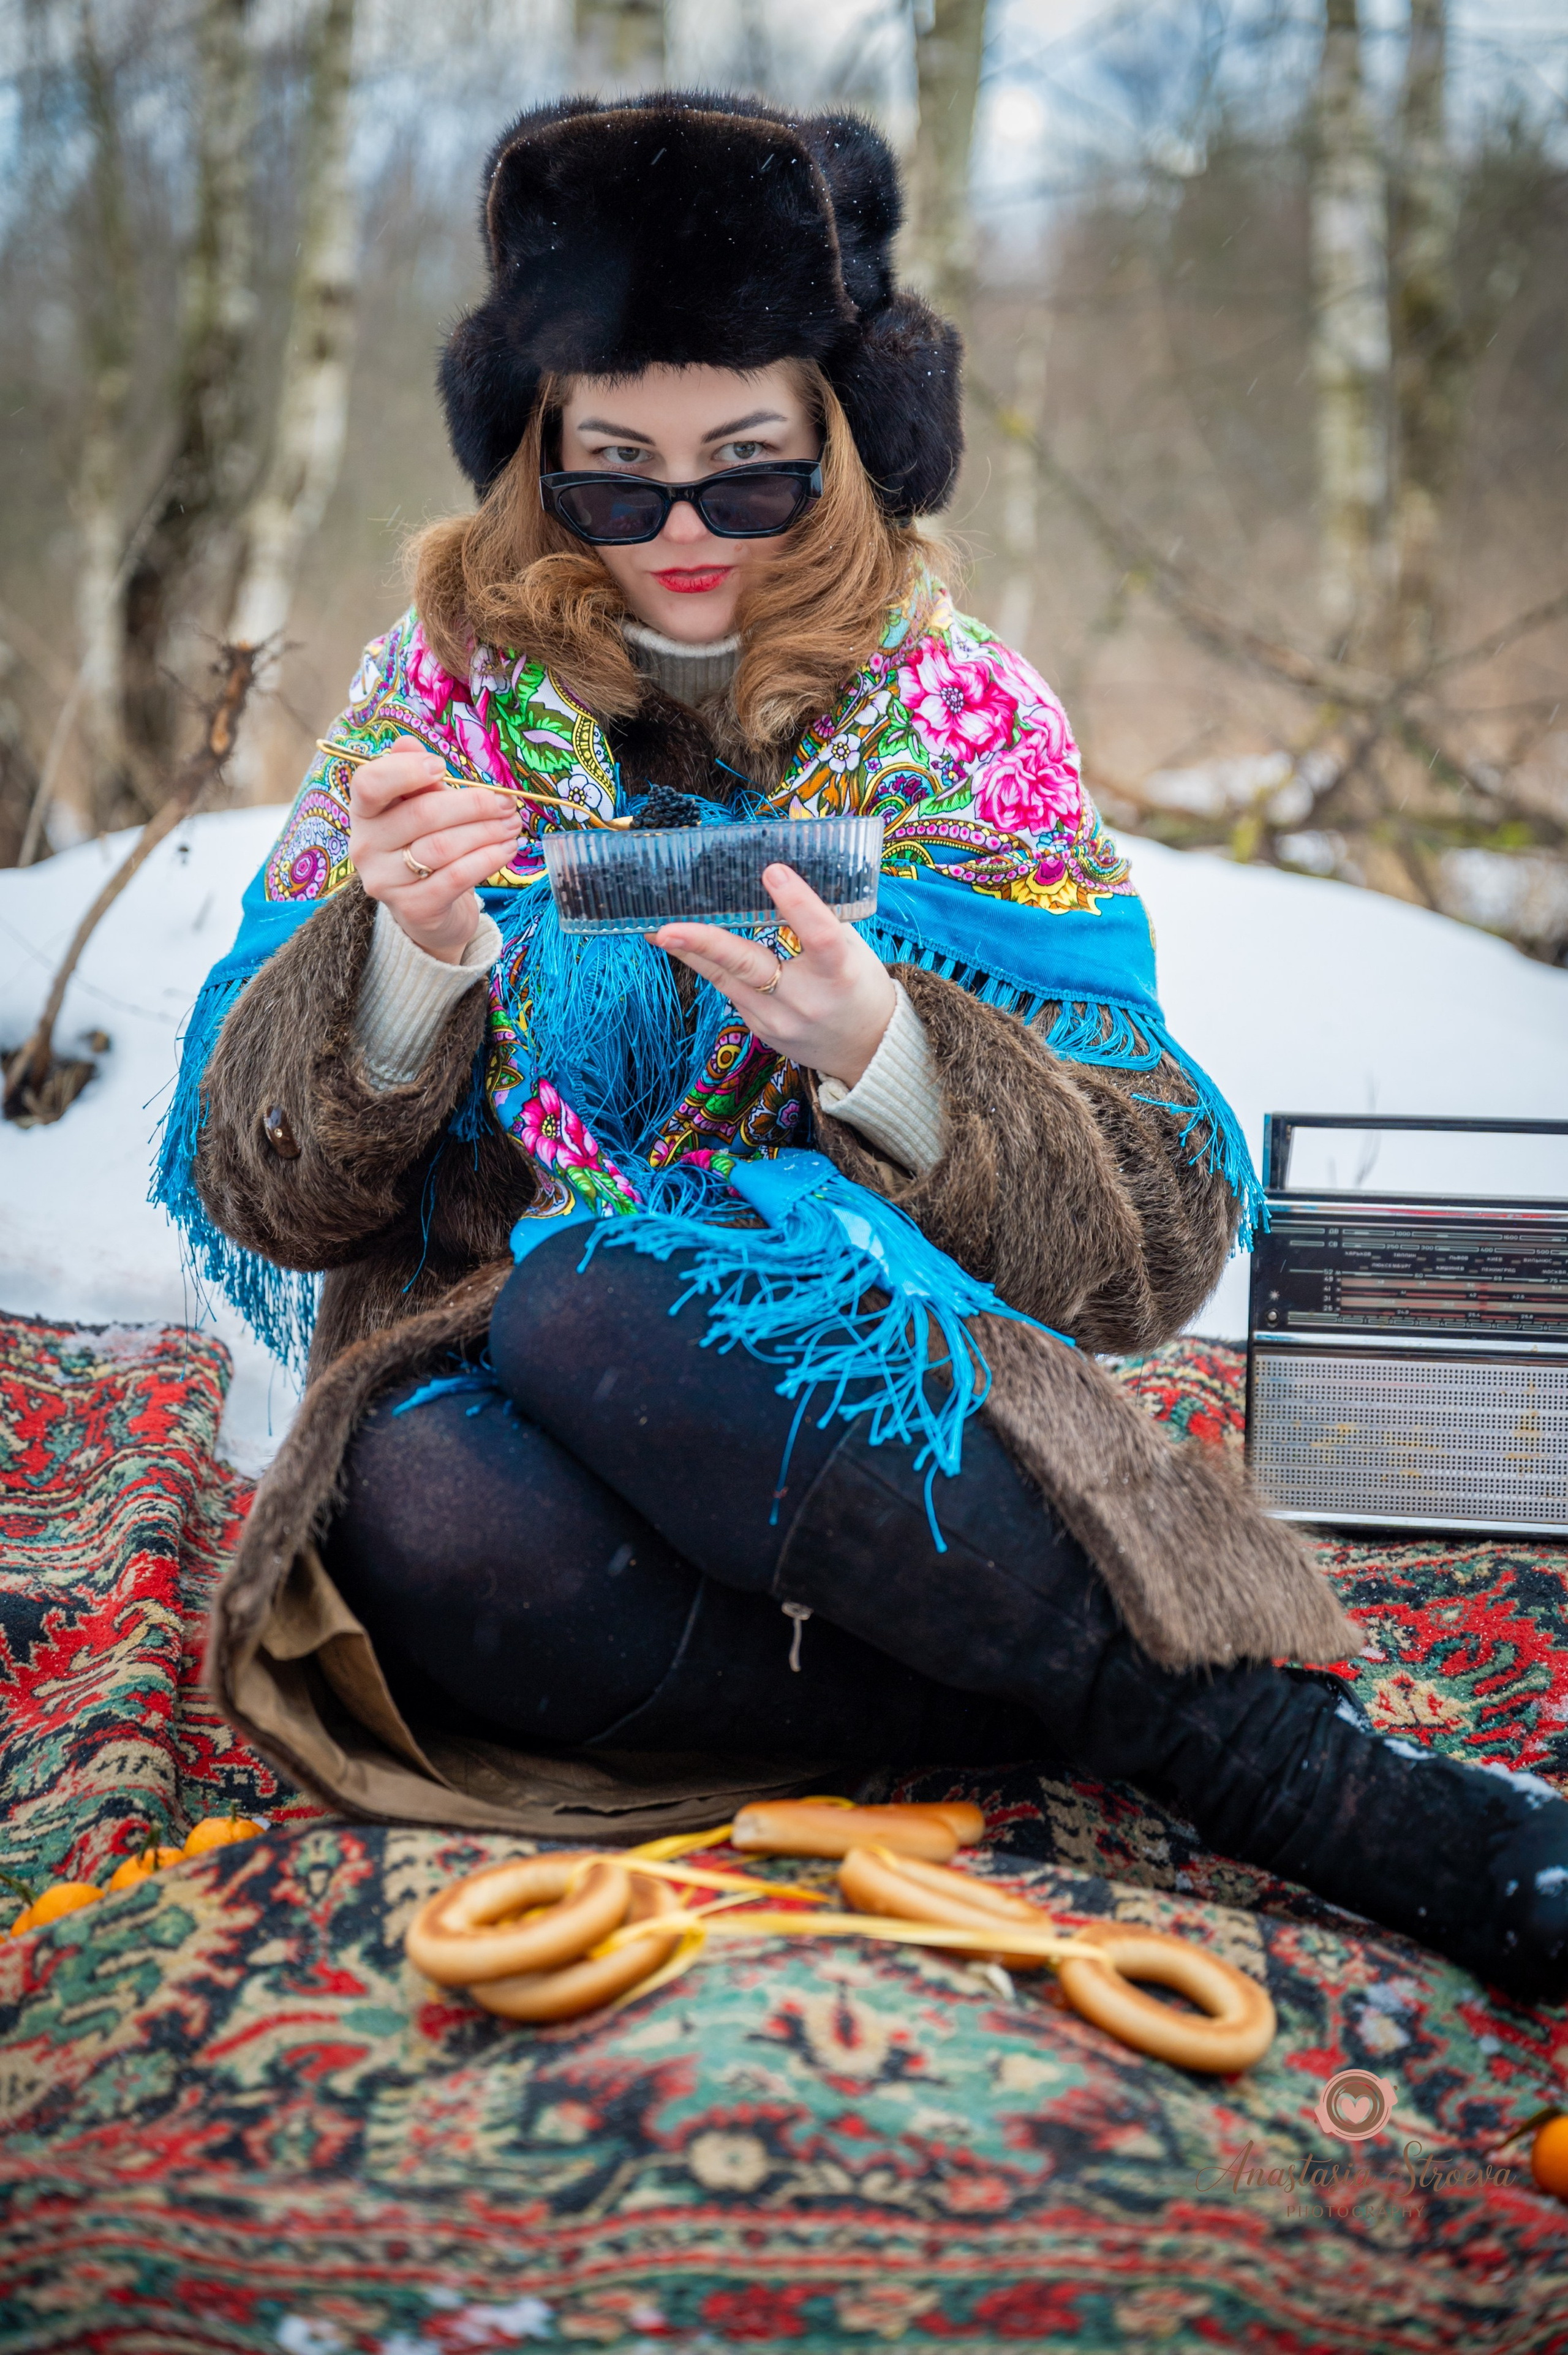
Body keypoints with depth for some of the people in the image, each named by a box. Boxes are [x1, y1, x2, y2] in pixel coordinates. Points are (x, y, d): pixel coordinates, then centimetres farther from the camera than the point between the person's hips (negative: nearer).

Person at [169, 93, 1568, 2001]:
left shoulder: (959, 716, 2)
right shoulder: (448, 693, 4)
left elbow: (1161, 1243, -5)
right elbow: (257, 1194, 0)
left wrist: (878, 1044, -23)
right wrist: (407, 962, -20)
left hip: (888, 1401, -2)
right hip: (494, 1401, 2)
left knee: (594, 1294, -33)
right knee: (427, 1507, -33)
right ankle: (1283, 1769, -26)